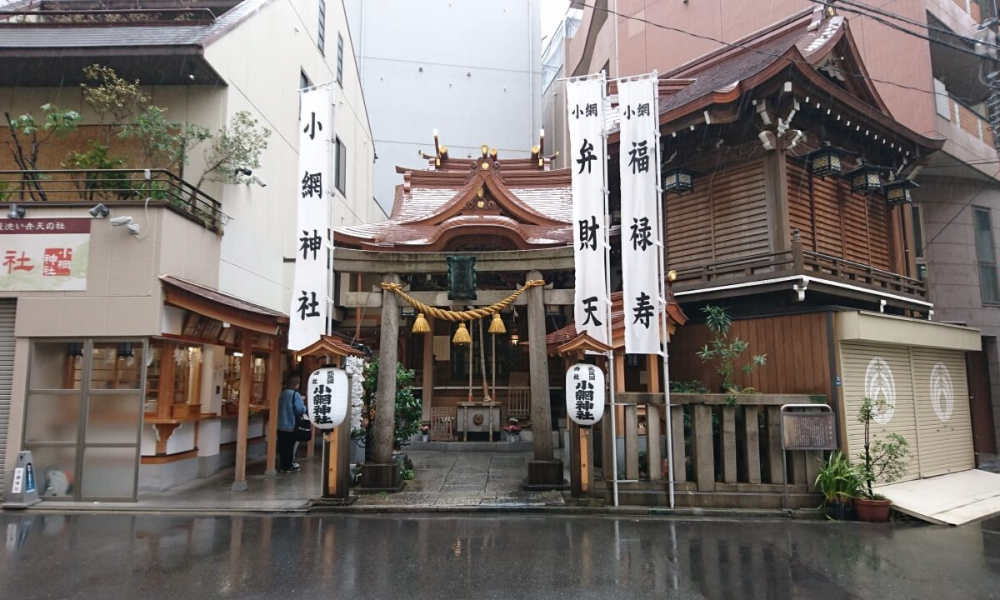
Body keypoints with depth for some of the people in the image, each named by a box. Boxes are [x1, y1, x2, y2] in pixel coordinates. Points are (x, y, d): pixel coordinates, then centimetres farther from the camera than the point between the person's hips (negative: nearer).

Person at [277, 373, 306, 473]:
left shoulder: (282, 393, 7)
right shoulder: (295, 394, -15)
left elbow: (280, 407, 15)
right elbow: (300, 410, -17)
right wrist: (305, 408, 4)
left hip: (281, 425, 6)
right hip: (291, 425, -6)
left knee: (282, 446, 11)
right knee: (289, 446, 4)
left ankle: (283, 465, 18)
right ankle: (288, 466, 11)